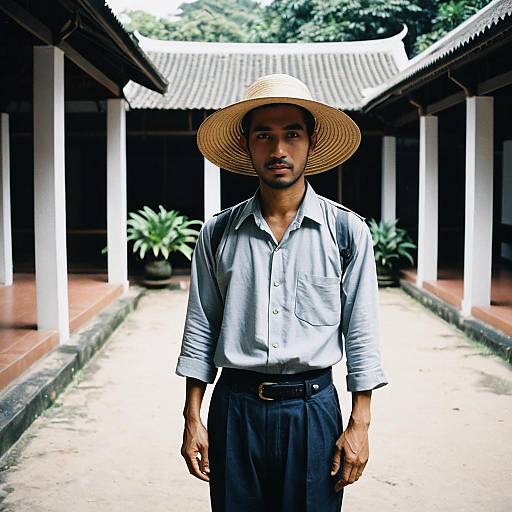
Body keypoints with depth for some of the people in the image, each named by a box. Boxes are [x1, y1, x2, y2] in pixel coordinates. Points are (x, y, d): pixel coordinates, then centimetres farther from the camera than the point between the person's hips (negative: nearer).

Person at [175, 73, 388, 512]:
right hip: (234, 406, 1)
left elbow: (361, 332, 0)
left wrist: (360, 424, -3)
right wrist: (192, 418, 4)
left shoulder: (347, 230, -2)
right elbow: (201, 329, 6)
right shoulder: (218, 233, 3)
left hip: (312, 407, -1)